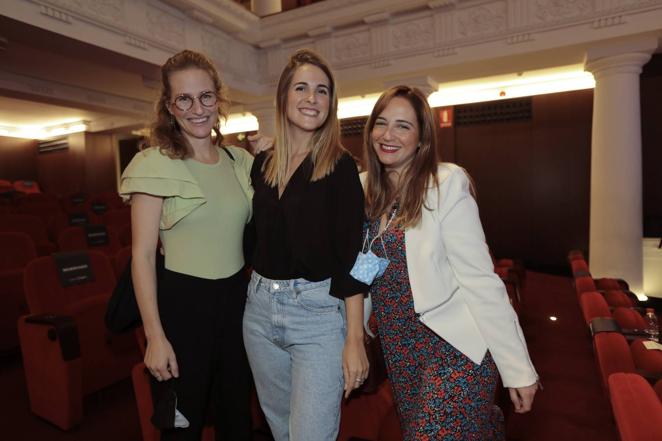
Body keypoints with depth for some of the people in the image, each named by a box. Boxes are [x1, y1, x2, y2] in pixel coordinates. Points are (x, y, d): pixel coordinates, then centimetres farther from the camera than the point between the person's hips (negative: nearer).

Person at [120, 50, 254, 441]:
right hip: (183, 301, -4)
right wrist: (155, 335, -13)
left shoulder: (241, 160, 5)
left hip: (237, 298, 5)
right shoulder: (155, 164, -9)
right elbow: (143, 253, -11)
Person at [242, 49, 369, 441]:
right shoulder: (262, 163, 6)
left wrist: (355, 339, -15)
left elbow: (352, 255, -13)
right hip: (259, 309, 6)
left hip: (319, 311, -5)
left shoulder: (340, 165, -9)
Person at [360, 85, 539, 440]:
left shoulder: (446, 185, -15)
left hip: (452, 345, -5)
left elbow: (480, 280, -17)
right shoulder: (364, 188, 1)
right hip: (398, 345, 6)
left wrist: (518, 368, -16)